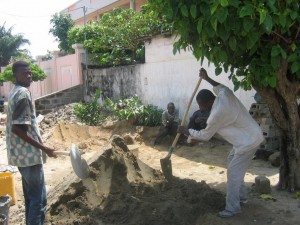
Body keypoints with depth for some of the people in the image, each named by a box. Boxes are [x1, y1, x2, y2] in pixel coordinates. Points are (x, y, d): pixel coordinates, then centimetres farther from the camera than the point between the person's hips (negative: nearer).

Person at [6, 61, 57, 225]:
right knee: (39, 199, -3)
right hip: (29, 154, -10)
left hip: (22, 153, 10)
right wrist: (43, 148, -20)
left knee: (31, 197, 19)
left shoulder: (15, 92, 13)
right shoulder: (23, 94, -17)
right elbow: (18, 129, -24)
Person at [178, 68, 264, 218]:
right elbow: (221, 87, 23)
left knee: (233, 173, -6)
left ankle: (232, 208, 4)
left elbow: (204, 135, -13)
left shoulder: (218, 113, -28)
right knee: (233, 166, 21)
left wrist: (185, 131, -1)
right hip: (247, 137, 10)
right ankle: (241, 195, 35)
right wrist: (207, 78, 28)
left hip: (249, 141, -10)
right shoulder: (224, 95, -6)